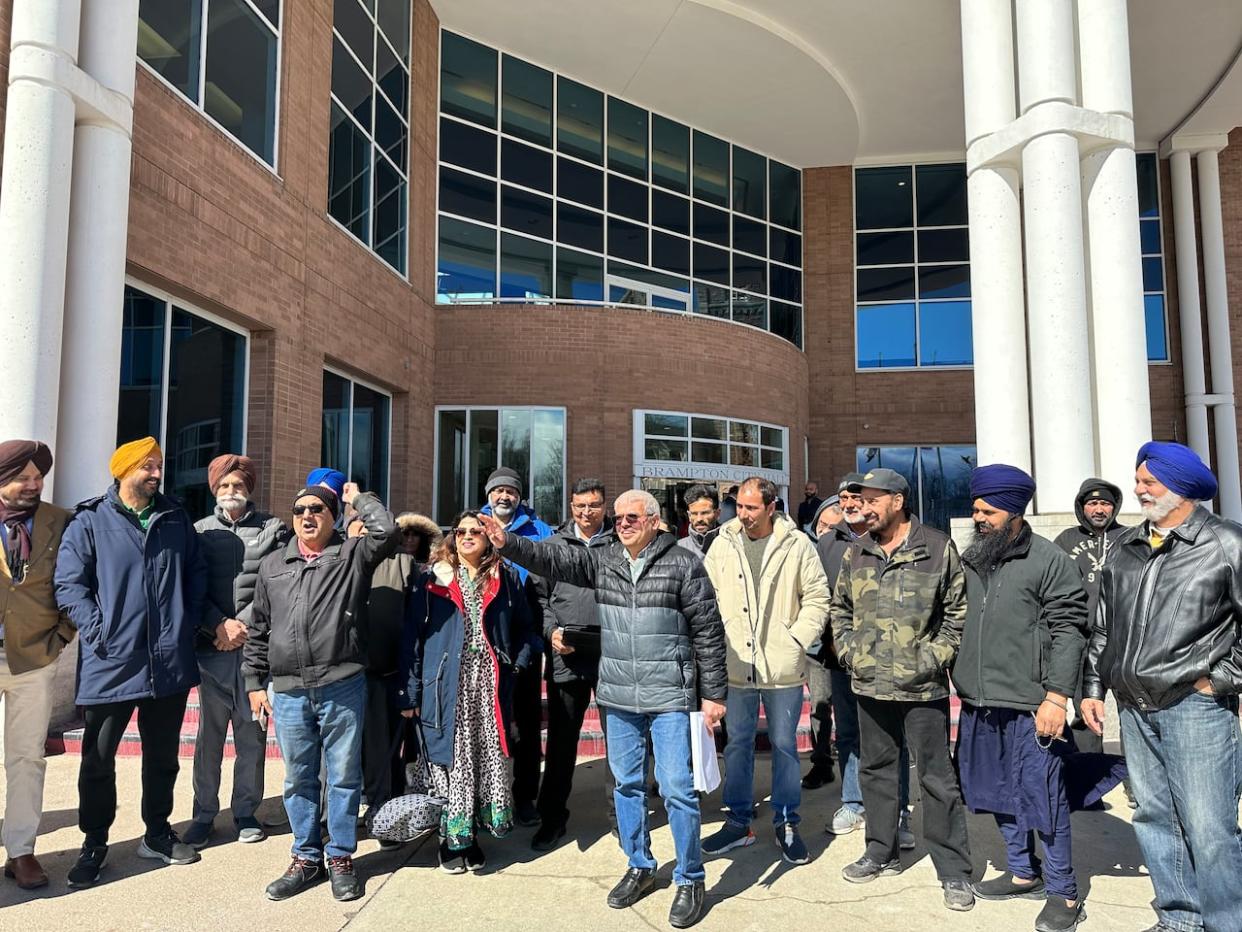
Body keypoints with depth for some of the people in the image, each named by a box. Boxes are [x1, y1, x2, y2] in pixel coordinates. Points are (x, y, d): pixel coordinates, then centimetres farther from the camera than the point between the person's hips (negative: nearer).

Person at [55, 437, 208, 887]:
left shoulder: (176, 519, 9)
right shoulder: (89, 521, -2)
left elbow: (196, 575, 13)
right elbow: (69, 585, -6)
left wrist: (190, 625, 3)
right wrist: (98, 633, -14)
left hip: (169, 661, 3)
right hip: (111, 663, -3)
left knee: (163, 755, 15)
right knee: (98, 759, 8)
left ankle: (157, 832, 31)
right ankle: (94, 844, 25)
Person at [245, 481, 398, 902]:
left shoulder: (352, 555, 2)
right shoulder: (272, 565, 13)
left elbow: (387, 532, -18)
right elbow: (258, 631, 16)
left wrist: (358, 498, -3)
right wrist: (255, 683, 13)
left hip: (342, 687, -3)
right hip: (288, 693, 3)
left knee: (344, 776, 6)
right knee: (298, 779, 13)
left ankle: (340, 857, 21)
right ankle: (306, 857, 28)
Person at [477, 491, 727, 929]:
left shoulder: (683, 564, -7)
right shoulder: (600, 560, 5)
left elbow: (708, 632, -6)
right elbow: (553, 560, -5)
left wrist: (713, 693, -6)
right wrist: (509, 543, -22)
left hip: (670, 697, -4)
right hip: (618, 697, 5)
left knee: (677, 789, -1)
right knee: (627, 784, 15)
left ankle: (690, 880, 17)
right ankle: (639, 867, 34)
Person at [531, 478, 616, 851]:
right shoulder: (553, 545, 11)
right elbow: (540, 595, 11)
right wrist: (551, 630, -4)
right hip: (565, 657, 2)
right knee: (561, 740, 10)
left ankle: (620, 813, 23)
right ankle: (552, 818, 23)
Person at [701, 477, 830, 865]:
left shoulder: (797, 545, -6)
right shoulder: (722, 545, 1)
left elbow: (817, 598, -1)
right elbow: (707, 597, 6)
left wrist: (797, 639, -9)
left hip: (783, 668, -2)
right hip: (736, 666, 2)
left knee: (784, 745, 11)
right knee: (737, 744, 13)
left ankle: (786, 823, 27)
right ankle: (738, 821, 28)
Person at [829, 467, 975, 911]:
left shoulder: (937, 548, -7)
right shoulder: (856, 553, 6)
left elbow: (958, 609, -5)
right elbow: (840, 607, 15)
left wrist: (936, 656, -11)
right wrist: (848, 650, 4)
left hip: (923, 686, -5)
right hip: (870, 684, 5)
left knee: (937, 778, 4)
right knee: (876, 770, 16)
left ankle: (953, 871, 17)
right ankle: (881, 853, 32)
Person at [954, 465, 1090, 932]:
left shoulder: (1050, 560, -8)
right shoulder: (971, 560, 9)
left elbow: (1068, 630, -11)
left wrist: (1057, 697, -16)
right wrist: (960, 682, 14)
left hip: (1029, 705, -6)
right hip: (978, 703, 6)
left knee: (1042, 795, 2)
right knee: (997, 791, 17)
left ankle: (1062, 892, 19)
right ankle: (1022, 872, 35)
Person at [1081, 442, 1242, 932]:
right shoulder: (1124, 547, 11)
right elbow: (1103, 626, 16)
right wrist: (1092, 687, 13)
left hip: (1195, 708, -6)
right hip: (1134, 709, 6)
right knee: (1154, 818, 13)